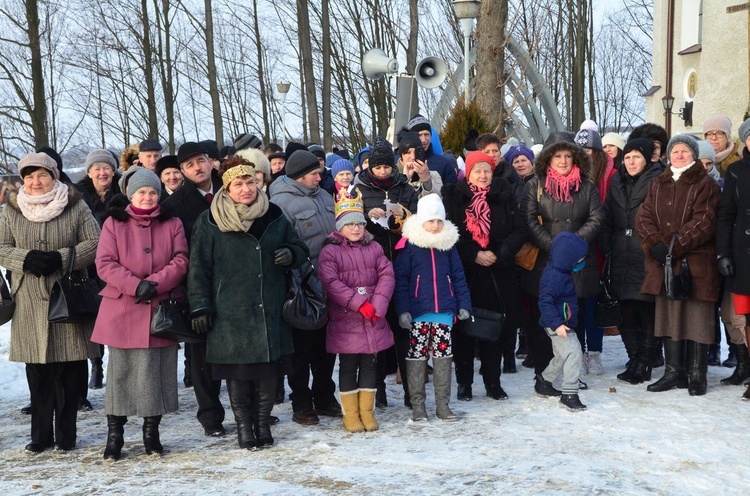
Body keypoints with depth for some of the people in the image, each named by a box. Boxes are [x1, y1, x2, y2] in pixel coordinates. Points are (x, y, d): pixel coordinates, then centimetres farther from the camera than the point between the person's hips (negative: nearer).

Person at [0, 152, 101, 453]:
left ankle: (66, 434, 12)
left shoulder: (75, 207, 2)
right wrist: (26, 259, -13)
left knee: (69, 369, 0)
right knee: (37, 371, 6)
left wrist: (61, 258, -16)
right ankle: (41, 435, 18)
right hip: (29, 303, 2)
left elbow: (95, 243, -3)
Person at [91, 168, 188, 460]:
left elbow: (180, 261, 0)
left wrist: (155, 283, -15)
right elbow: (105, 264, -4)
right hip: (121, 311, -1)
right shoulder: (114, 224, 5)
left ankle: (151, 432, 18)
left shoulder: (172, 224, 8)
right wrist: (135, 285, -18)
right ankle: (114, 433, 14)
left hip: (160, 310, 1)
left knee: (157, 373, 5)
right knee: (120, 372, 3)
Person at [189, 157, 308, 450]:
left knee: (268, 369, 7)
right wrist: (200, 306, -5)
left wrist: (291, 254, -4)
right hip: (230, 313, -3)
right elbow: (199, 268, 0)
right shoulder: (210, 222, -1)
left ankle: (263, 422, 22)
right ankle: (244, 425, 16)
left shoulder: (274, 217, 9)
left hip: (270, 311, 3)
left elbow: (299, 248, 20)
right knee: (237, 371, 2)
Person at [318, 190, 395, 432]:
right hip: (345, 321, -4)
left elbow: (387, 276, 2)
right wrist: (360, 304, -19)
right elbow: (331, 283, -15)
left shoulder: (374, 248, 9)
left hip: (374, 320, 4)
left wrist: (378, 305, -13)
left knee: (370, 364, 9)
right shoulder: (330, 251, -5)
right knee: (348, 366, 4)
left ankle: (367, 411, 20)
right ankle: (350, 414, 15)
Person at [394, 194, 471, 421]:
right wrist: (403, 310, -9)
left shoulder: (449, 244, 7)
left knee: (443, 355, 8)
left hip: (444, 310, 3)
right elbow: (400, 279, -4)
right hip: (418, 312, -3)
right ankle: (417, 405, 13)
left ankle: (443, 404, 17)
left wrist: (463, 304, 7)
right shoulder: (409, 245, -4)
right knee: (417, 355, 3)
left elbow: (458, 276, 12)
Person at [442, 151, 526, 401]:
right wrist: (474, 255, -14)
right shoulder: (453, 197, 0)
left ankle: (493, 382, 18)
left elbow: (519, 230, 4)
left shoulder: (504, 197, 6)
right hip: (464, 274, -2)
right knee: (464, 329, 3)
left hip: (498, 275, 2)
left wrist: (500, 253, -11)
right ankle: (464, 383, 15)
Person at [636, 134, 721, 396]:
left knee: (697, 317, -2)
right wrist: (655, 244, -12)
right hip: (663, 264, 5)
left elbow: (704, 222, -10)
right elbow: (644, 217, 6)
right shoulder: (657, 185, 16)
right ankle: (673, 372, 16)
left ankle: (697, 375, 5)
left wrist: (672, 245, -17)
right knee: (669, 316, 8)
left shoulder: (705, 184, 1)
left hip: (696, 262, -5)